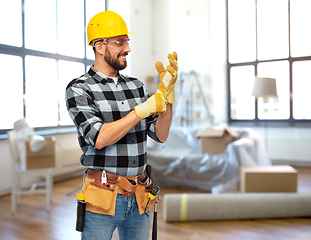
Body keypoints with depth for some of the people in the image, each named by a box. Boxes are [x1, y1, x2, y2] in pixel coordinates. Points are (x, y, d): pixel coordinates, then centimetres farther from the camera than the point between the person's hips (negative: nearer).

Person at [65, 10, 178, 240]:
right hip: (103, 198, -4)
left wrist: (167, 93, -11)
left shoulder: (136, 86, 7)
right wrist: (146, 107, -23)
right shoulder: (78, 89, -7)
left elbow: (161, 135, 2)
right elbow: (99, 139, -20)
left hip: (138, 197, 5)